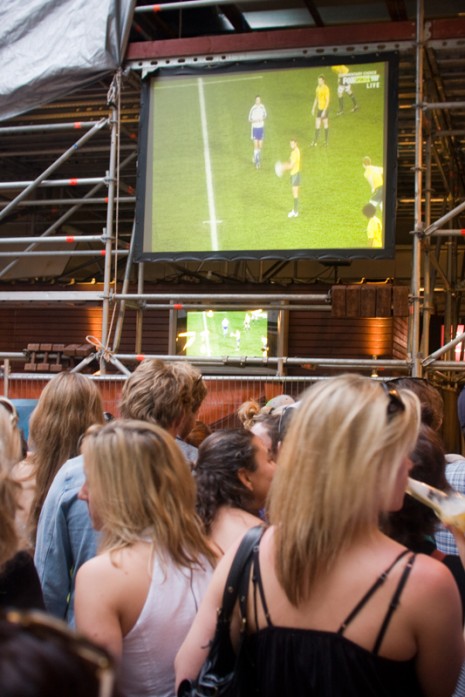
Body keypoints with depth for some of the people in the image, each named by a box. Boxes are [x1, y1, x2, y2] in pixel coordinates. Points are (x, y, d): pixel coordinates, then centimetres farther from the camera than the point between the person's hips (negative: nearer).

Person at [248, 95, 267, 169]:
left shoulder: (262, 107, -2)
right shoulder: (253, 109, -14)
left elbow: (265, 115, 13)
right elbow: (249, 120, -9)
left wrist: (263, 118, -10)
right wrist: (255, 120, -28)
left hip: (261, 128, 4)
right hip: (255, 128, -4)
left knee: (260, 145, 9)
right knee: (256, 145, -6)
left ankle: (258, 158, 30)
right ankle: (256, 161, 4)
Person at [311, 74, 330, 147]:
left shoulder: (326, 88, -18)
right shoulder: (318, 87, 6)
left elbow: (327, 100, -19)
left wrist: (324, 111, -22)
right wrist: (313, 108, 16)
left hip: (324, 109, -7)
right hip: (319, 108, 7)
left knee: (325, 125, 5)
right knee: (317, 125, 6)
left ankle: (326, 141, 17)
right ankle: (315, 141, 12)